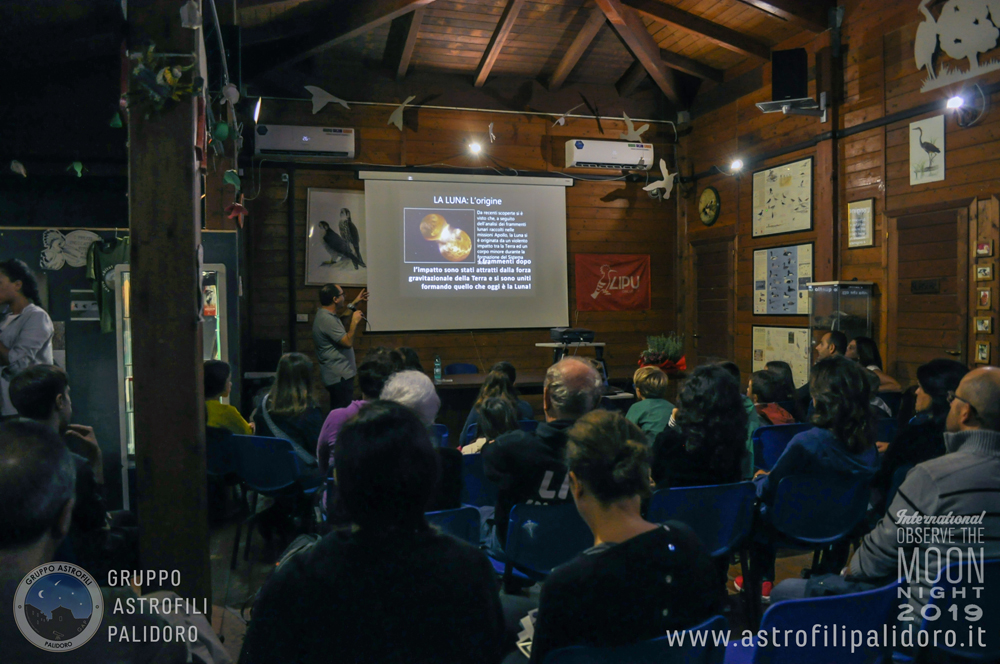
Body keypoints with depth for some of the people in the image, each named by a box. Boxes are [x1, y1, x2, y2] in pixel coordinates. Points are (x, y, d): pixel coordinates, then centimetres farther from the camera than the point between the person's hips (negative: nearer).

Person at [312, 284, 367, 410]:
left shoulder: (327, 314, 10)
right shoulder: (327, 319, -22)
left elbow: (340, 317, 33)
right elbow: (348, 342, -23)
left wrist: (354, 303, 33)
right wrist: (355, 321, -16)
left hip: (340, 374, 11)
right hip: (340, 376, -11)